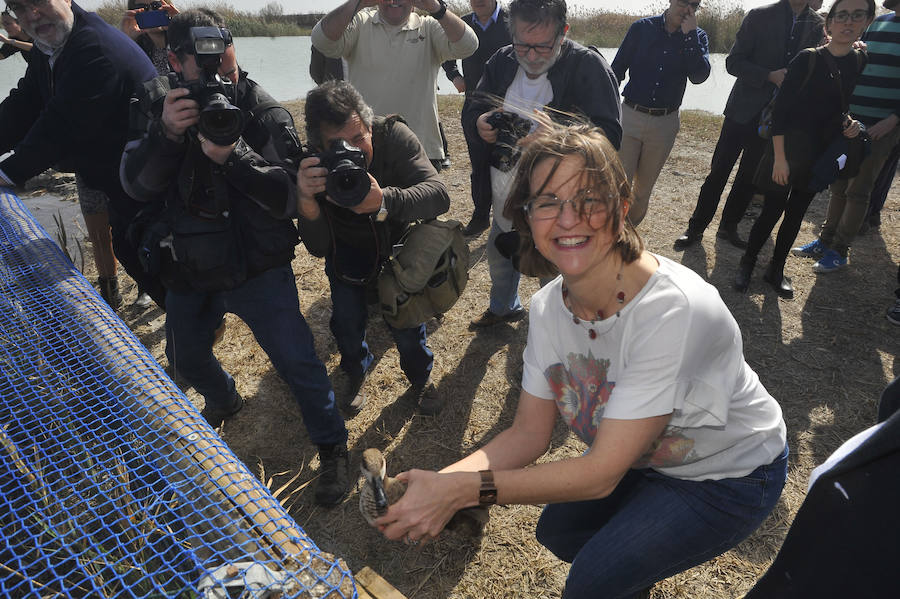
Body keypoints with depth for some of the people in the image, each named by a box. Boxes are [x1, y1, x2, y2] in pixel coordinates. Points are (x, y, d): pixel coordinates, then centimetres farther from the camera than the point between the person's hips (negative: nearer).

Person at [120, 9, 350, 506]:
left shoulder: (266, 114, -14)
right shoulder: (158, 106, -3)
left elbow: (289, 199, -22)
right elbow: (136, 185, -13)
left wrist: (233, 154, -36)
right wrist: (167, 133, -30)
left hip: (258, 269, -4)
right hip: (189, 271, 5)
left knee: (297, 362, -5)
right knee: (186, 358, 22)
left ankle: (332, 447, 17)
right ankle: (224, 401, 55)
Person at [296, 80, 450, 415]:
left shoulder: (393, 135, -30)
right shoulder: (313, 167, -29)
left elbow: (439, 195, -40)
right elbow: (318, 248, -30)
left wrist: (383, 201, -58)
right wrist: (307, 203, -51)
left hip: (396, 242, 0)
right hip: (347, 247, 1)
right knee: (346, 321, -3)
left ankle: (419, 380, 23)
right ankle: (357, 375, 32)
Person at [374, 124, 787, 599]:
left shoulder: (674, 310, -38)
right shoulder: (548, 306, -15)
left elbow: (602, 472, -33)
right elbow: (529, 434, -11)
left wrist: (463, 489, -38)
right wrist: (438, 483, -28)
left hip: (731, 475, -5)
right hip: (644, 457, 6)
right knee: (557, 531, 8)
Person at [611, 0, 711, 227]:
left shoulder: (697, 37, 5)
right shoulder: (642, 28, 1)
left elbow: (699, 76, -11)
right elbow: (616, 71, 3)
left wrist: (689, 34, -14)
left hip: (665, 123, 2)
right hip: (630, 116, -2)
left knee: (643, 189, 10)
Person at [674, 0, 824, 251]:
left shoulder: (818, 26, 4)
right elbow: (733, 62, -7)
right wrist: (770, 75, -18)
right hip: (744, 109, -3)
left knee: (750, 176, 9)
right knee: (719, 171, -1)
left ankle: (729, 226, 23)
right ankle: (696, 227, 9)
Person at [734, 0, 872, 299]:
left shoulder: (861, 63, 4)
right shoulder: (808, 59, -11)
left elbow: (844, 106, 17)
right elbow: (780, 109, -14)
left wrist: (850, 123, -7)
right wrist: (779, 157, -18)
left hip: (822, 156, 5)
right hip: (790, 149, -5)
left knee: (796, 213, 11)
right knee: (773, 210, -2)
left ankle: (776, 269, 24)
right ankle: (747, 264, 16)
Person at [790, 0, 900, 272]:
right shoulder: (877, 23, 10)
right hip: (849, 121, 6)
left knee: (858, 191, -1)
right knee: (839, 185, 10)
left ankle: (839, 251, 7)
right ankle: (825, 241, 20)